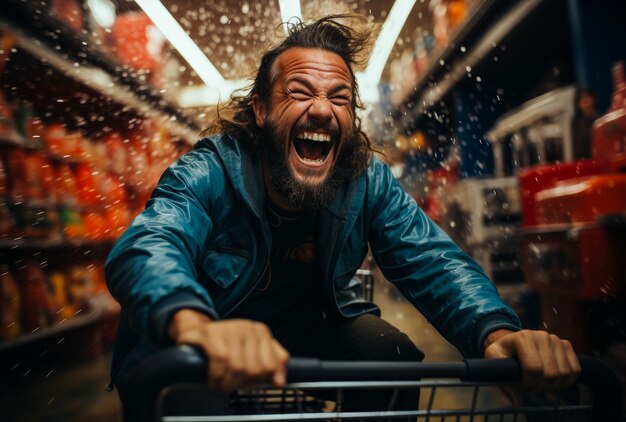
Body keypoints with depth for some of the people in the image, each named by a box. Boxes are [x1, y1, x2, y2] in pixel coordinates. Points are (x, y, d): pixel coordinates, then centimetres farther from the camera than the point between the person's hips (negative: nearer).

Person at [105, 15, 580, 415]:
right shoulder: (209, 173, -23)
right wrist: (195, 325, -63)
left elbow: (432, 260, -18)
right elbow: (146, 249, -39)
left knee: (393, 354, -19)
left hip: (315, 326, 3)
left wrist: (496, 332, -39)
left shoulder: (370, 181, -12)